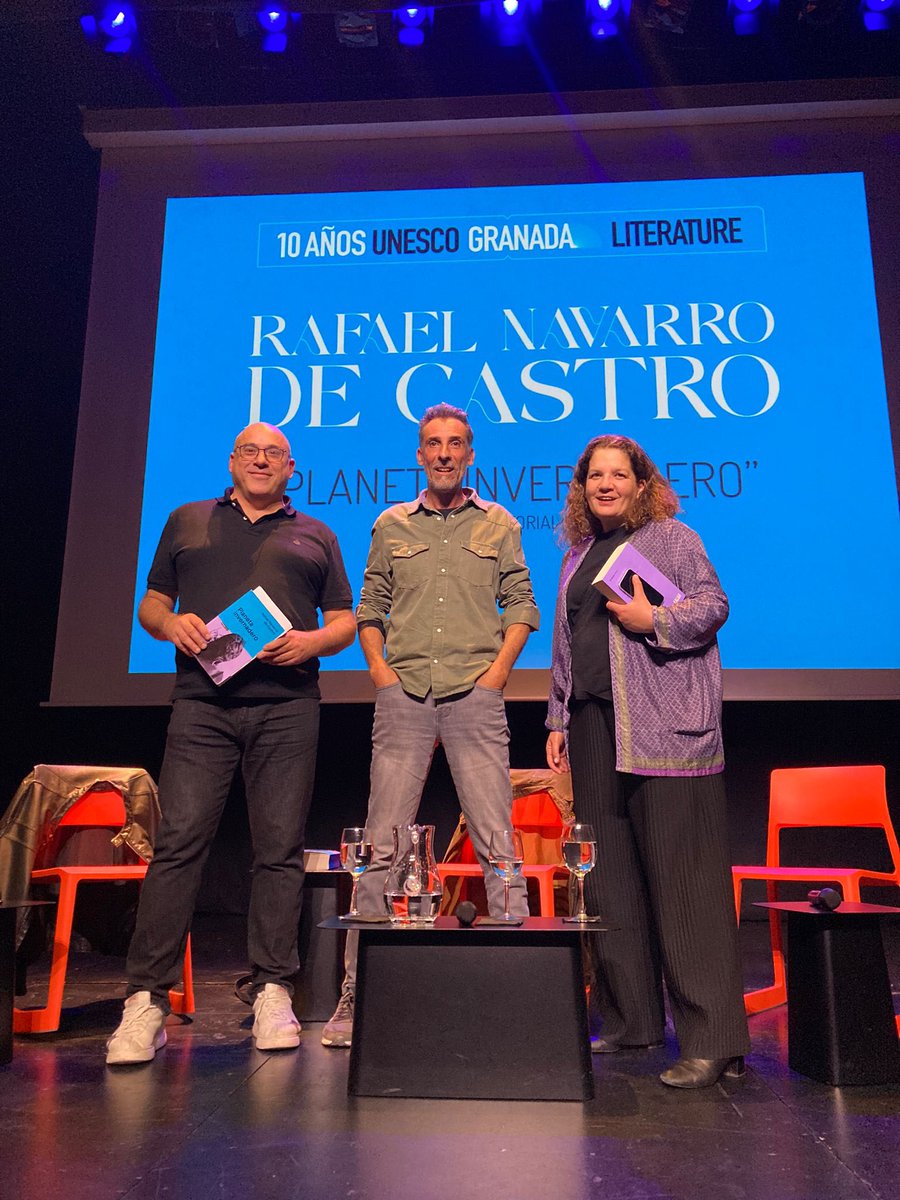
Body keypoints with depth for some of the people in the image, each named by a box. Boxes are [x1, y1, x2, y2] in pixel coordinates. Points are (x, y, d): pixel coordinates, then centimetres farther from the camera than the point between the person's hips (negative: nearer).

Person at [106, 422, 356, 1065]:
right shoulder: (187, 521, 20)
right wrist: (171, 625, -4)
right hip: (202, 704, 0)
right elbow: (150, 604, 18)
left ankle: (273, 994, 9)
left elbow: (345, 622, 15)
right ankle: (147, 999, 0)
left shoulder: (315, 536, 18)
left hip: (287, 706, 0)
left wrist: (312, 641, -6)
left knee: (280, 850, 0)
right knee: (178, 842, -7)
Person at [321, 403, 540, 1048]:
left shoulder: (499, 524, 12)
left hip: (476, 695, -1)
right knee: (382, 844, 1)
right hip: (404, 695, 1)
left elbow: (521, 604, 10)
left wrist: (497, 670, -2)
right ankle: (356, 992, 10)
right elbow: (370, 608, 16)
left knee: (497, 842, -2)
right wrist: (381, 673, 2)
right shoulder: (392, 525, 15)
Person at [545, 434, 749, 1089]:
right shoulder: (577, 555, 21)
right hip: (595, 729, 6)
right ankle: (631, 1022, 21)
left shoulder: (674, 538, 5)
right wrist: (559, 720, 18)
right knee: (609, 881, 8)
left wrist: (654, 621, -17)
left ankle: (713, 1040, 0)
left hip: (666, 731, -6)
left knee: (683, 881, -8)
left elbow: (713, 604, -2)